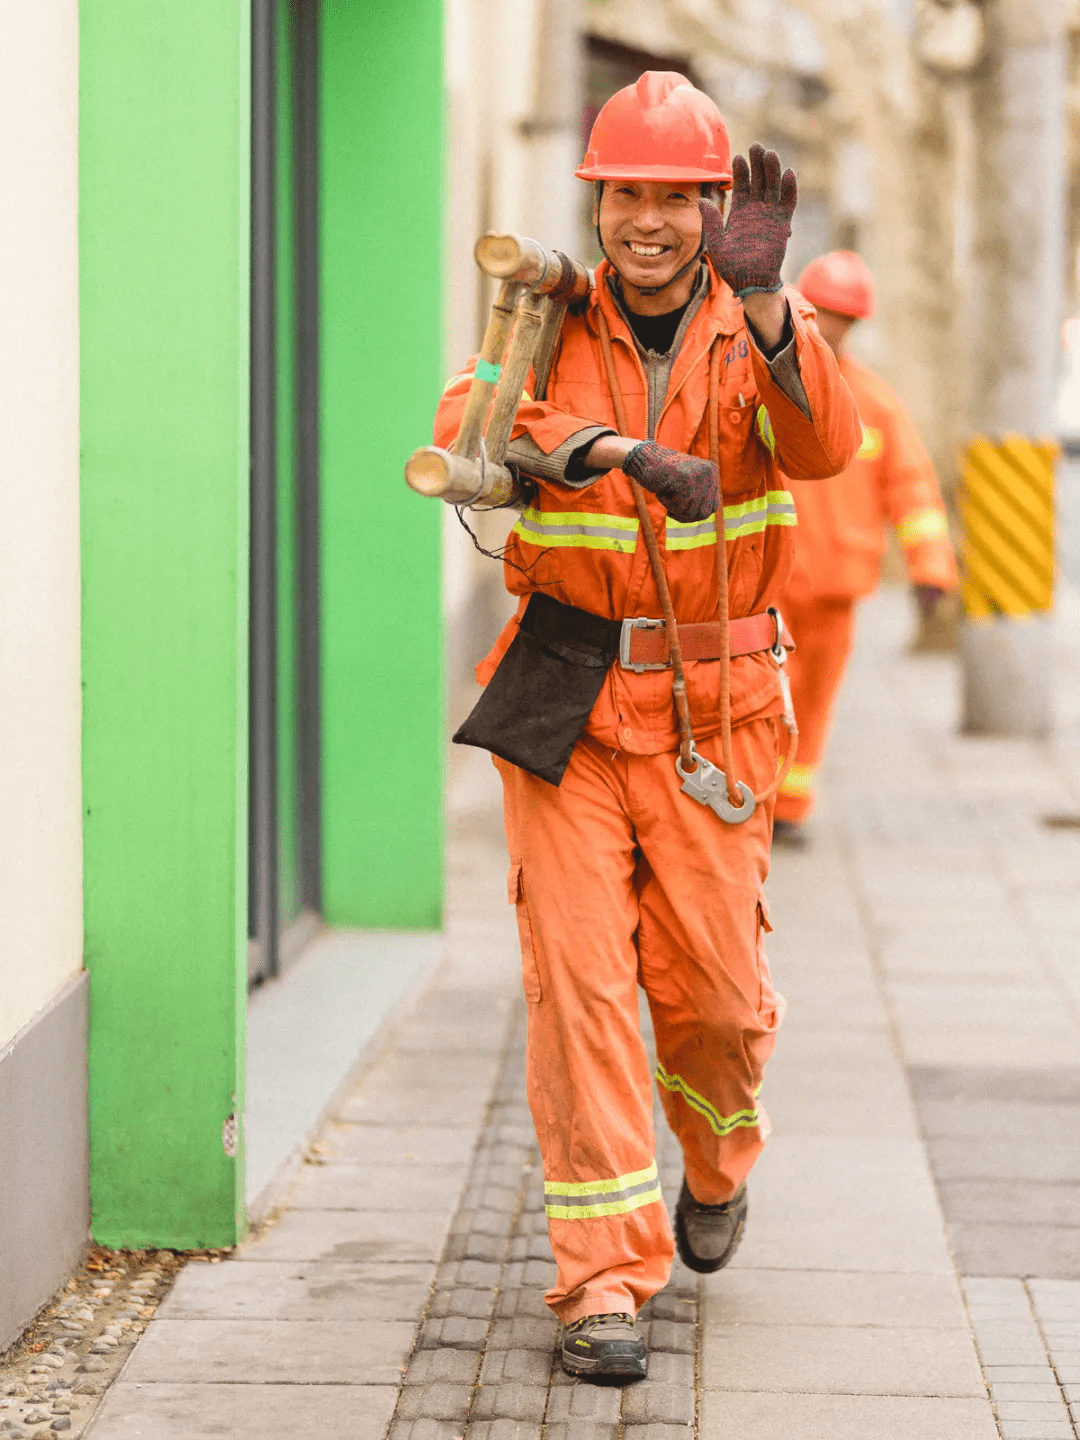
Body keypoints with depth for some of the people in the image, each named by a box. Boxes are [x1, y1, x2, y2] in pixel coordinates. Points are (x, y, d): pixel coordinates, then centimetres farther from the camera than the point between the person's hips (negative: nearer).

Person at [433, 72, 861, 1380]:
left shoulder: (758, 329, -1)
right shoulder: (551, 327, -1)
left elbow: (823, 446, -22)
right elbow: (465, 426, -22)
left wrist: (763, 299, -38)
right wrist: (630, 452, -37)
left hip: (713, 704, 0)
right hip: (567, 696, 0)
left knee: (711, 982, 3)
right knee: (578, 975, -8)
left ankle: (717, 1157, 37)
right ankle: (603, 1277, -4)